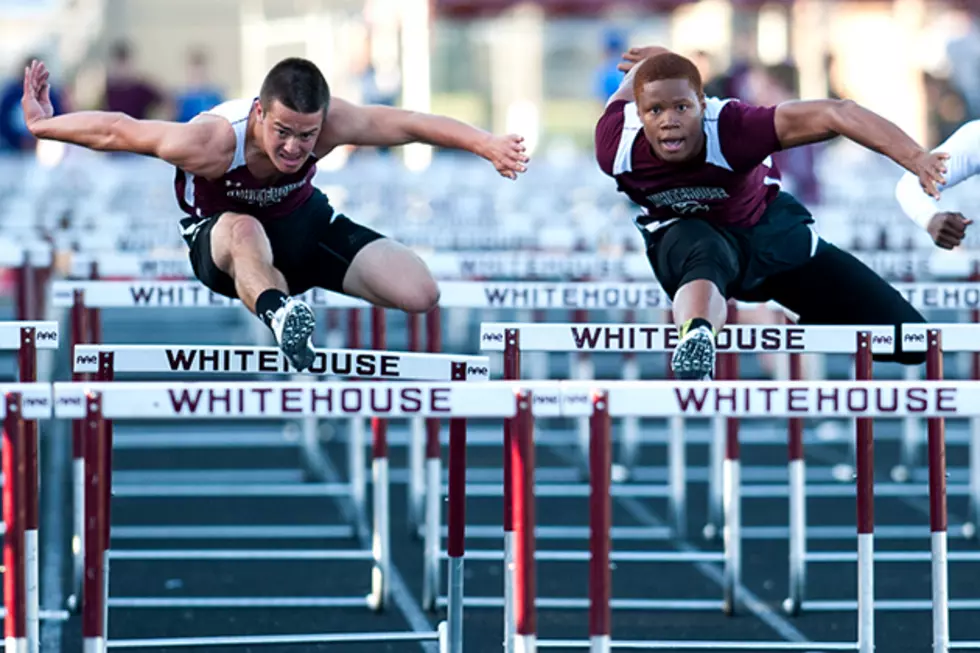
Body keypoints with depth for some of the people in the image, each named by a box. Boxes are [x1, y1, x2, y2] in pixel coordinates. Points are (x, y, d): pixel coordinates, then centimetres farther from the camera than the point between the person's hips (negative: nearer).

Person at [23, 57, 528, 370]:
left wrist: (489, 145, -38)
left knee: (420, 295, -11)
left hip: (301, 223, 4)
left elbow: (413, 124, -29)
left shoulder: (332, 123, -31)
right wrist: (44, 125, -18)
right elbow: (116, 131, -25)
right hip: (219, 236, -4)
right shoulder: (211, 142, -37)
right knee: (244, 232, -45)